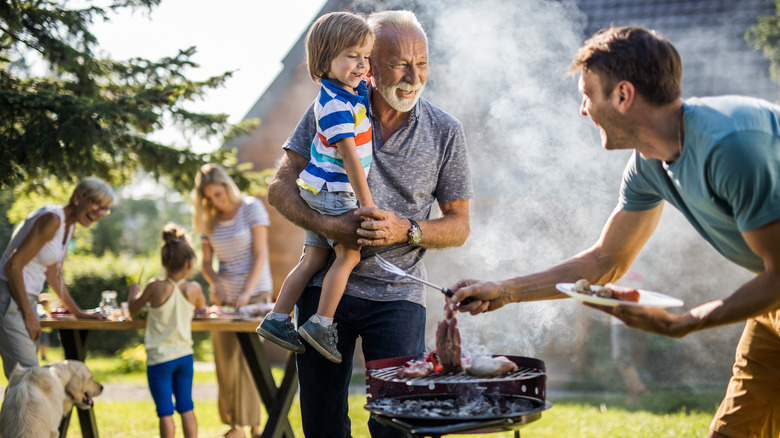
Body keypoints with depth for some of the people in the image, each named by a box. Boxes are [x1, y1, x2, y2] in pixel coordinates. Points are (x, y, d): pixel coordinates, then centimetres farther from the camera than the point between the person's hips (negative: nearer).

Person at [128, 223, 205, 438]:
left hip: (159, 358, -3)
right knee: (186, 407, 14)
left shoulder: (156, 287, -15)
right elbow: (202, 305, 16)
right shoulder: (193, 289, -7)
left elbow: (133, 307, 2)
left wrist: (133, 289, 21)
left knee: (165, 412, 1)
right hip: (185, 355, 3)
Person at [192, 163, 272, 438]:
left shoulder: (252, 208, -5)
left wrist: (247, 292, -21)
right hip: (224, 297, 5)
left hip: (255, 294, -5)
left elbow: (260, 254, -10)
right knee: (226, 361, 1)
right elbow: (205, 261, 10)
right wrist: (215, 283, -12)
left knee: (250, 360, -11)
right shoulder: (209, 220, 9)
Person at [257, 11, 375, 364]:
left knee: (313, 259, 10)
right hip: (333, 191, -9)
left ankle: (277, 319, 14)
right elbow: (349, 156, -24)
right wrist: (367, 202, -23)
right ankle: (322, 324, -3)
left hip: (318, 191, 9)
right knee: (349, 254, -7)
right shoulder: (335, 106, -23)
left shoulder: (357, 86, 4)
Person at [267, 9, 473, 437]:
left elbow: (458, 225, 5)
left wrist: (406, 230, -15)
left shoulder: (445, 132, 1)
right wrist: (326, 225, -18)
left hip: (397, 294, -1)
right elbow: (280, 188, 0)